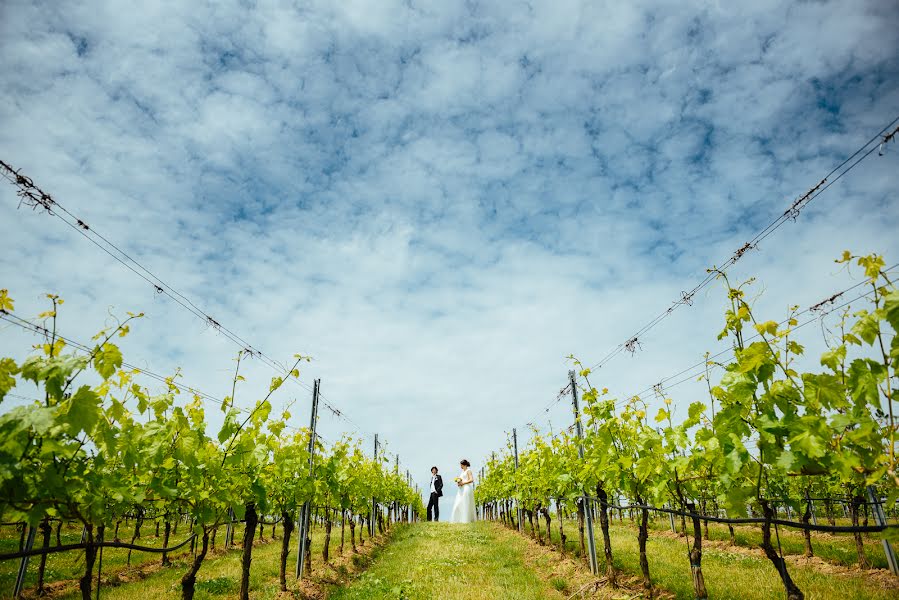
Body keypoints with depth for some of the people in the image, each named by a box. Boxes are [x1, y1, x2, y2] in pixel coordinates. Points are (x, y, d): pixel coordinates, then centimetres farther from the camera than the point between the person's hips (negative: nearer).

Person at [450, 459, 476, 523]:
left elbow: (471, 480, -15)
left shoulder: (468, 471, -5)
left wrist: (463, 483, -15)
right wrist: (459, 482, 4)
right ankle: (459, 519, 3)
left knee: (465, 504, -8)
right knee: (459, 504, 2)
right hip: (461, 490, 9)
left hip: (466, 488, -9)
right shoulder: (462, 472, 20)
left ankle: (466, 519, -5)